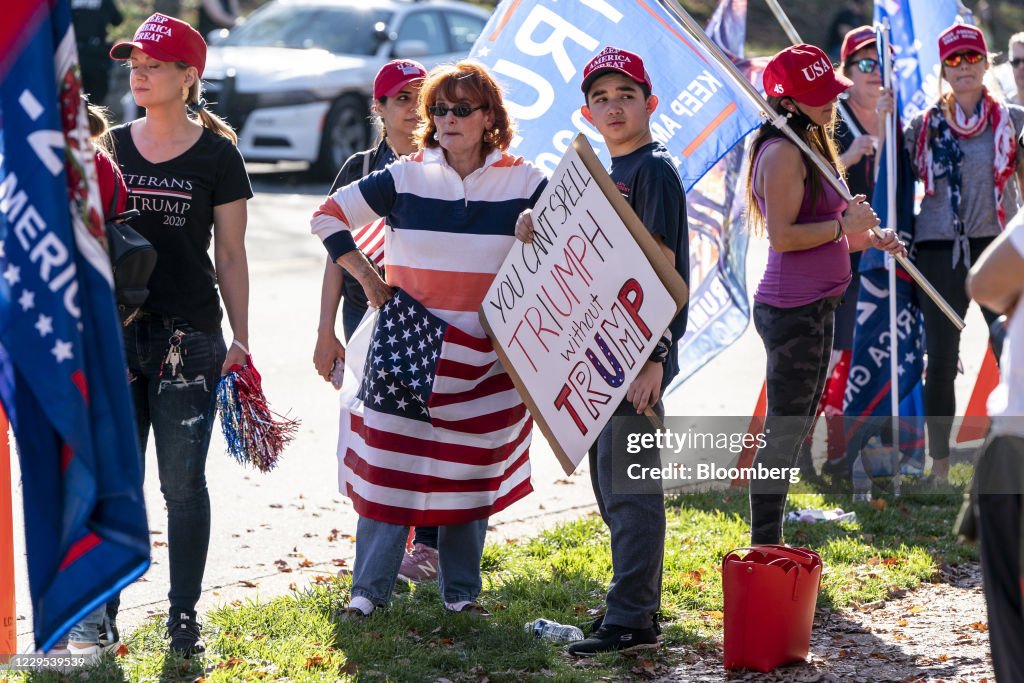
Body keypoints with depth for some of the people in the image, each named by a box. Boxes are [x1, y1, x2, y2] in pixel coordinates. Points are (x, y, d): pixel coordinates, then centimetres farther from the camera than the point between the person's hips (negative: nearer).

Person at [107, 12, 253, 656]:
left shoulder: (217, 155, 0)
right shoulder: (110, 148, 8)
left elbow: (231, 255, 2)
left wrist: (241, 340, 0)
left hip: (189, 337, -3)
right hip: (116, 334, 3)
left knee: (183, 482, 2)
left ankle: (184, 620, 11)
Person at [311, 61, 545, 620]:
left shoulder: (524, 184, -1)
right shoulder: (405, 179, -1)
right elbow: (328, 216, 7)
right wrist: (367, 278, 0)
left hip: (484, 358, 0)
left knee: (471, 471, 8)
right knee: (389, 466, -1)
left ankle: (461, 591, 20)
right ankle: (369, 589, 8)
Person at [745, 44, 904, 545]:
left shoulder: (812, 147, 15)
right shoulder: (783, 152, -17)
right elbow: (782, 236, -23)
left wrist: (870, 239, 10)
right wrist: (845, 224, -17)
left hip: (816, 306, 11)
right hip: (792, 309, -11)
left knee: (797, 428, 16)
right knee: (784, 431, -6)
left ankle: (770, 546, 24)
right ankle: (764, 548, -1)